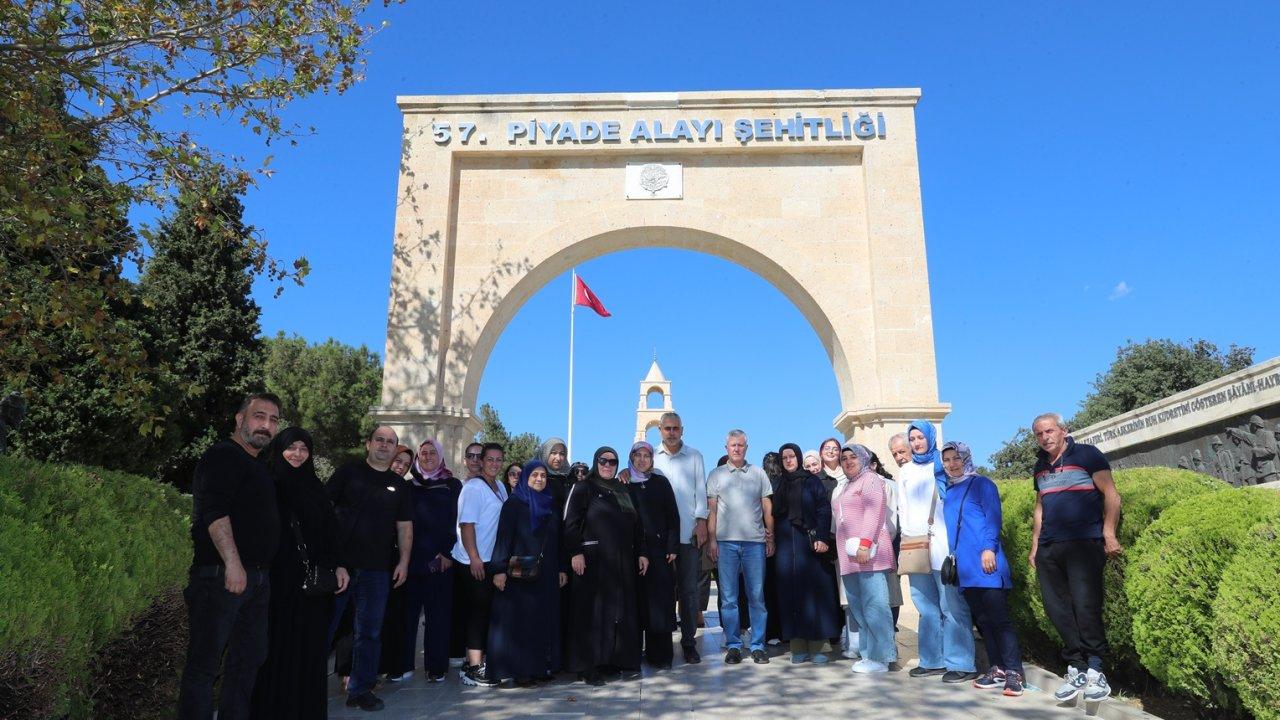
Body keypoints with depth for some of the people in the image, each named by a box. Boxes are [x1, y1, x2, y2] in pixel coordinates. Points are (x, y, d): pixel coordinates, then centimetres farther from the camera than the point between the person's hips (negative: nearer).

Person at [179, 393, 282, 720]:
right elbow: (214, 511, -20)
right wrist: (232, 562, -27)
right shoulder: (223, 456, -7)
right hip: (221, 576, -9)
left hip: (257, 579, 10)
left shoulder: (258, 467, 20)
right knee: (204, 662, -3)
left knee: (249, 660, 15)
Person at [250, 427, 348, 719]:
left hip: (312, 583, 4)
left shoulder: (314, 487, 14)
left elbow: (330, 529, 13)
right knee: (276, 649, 0)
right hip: (277, 579, -4)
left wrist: (338, 565, 3)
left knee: (309, 650, 7)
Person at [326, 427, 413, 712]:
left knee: (370, 632, 8)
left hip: (377, 570, 3)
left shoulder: (399, 485, 12)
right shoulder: (349, 472, 3)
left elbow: (404, 526, 12)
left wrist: (403, 561, 3)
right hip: (339, 563, -3)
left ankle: (360, 689, 19)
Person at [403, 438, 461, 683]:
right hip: (412, 557, 2)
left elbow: (456, 520, 2)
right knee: (408, 611, 2)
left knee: (438, 612, 0)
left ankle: (436, 666, 7)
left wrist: (448, 552, -8)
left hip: (440, 558, -1)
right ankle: (403, 663, 12)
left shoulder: (452, 485, 6)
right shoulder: (409, 486, 12)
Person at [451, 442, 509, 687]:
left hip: (491, 560, 8)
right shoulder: (473, 488, -12)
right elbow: (466, 524, -17)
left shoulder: (500, 487, 13)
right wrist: (474, 558, -20)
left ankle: (476, 661, 23)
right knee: (478, 611, -5)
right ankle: (474, 667, 1)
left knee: (485, 611, 12)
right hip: (473, 561, -8)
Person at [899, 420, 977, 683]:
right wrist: (908, 535, 5)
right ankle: (933, 660, 12)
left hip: (942, 543, -4)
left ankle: (961, 663, -4)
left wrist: (933, 533, -8)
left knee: (952, 605, -8)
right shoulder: (905, 471, 19)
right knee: (926, 607, 6)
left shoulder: (943, 466, 7)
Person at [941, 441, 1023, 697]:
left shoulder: (981, 483, 0)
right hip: (964, 564, 6)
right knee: (981, 618, 8)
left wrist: (989, 548, -19)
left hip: (985, 560, -6)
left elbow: (993, 518, -8)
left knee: (998, 616, -8)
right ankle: (997, 669, 15)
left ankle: (1013, 672, -4)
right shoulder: (948, 490, 18)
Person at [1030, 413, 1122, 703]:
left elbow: (1111, 495, -6)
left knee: (1085, 606, -12)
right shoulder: (1040, 467, 18)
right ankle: (1076, 668, 13)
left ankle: (1094, 670, 0)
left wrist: (1109, 534, -15)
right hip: (1048, 548, 6)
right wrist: (1035, 546, 19)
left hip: (1084, 543, -6)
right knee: (1057, 609, 3)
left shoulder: (1086, 455, 0)